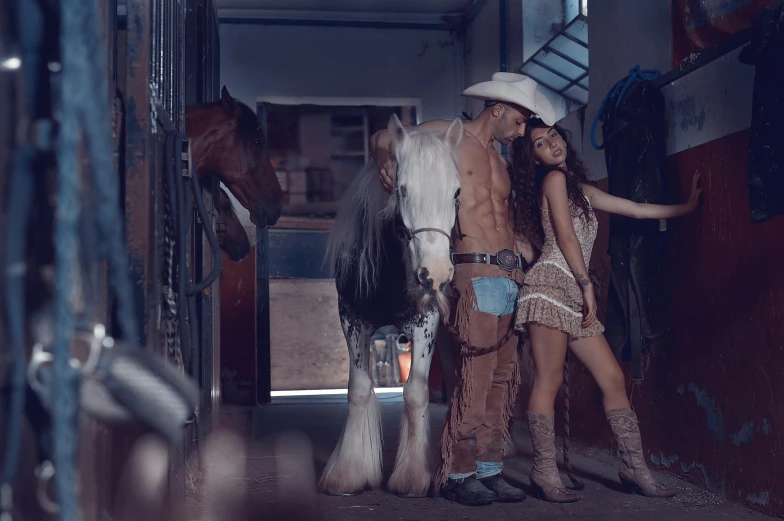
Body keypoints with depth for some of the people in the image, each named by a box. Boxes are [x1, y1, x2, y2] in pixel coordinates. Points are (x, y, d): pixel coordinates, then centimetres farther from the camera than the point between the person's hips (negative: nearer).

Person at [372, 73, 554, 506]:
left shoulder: (498, 161, 24)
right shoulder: (447, 135, 3)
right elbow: (383, 139, 8)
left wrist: (529, 252, 13)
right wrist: (387, 162, -11)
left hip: (510, 275, 8)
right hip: (477, 272, -8)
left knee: (503, 379, 7)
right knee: (475, 376, -9)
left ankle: (489, 470, 15)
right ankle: (457, 474, 0)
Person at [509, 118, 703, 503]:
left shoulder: (581, 189, 26)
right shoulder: (554, 179, 2)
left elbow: (637, 209, 30)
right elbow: (566, 237, -6)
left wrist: (688, 206, 33)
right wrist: (587, 284, -7)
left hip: (574, 295, 8)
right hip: (550, 283, -8)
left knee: (613, 378, 3)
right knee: (549, 381, -12)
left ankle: (635, 468, 7)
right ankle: (545, 474, -10)